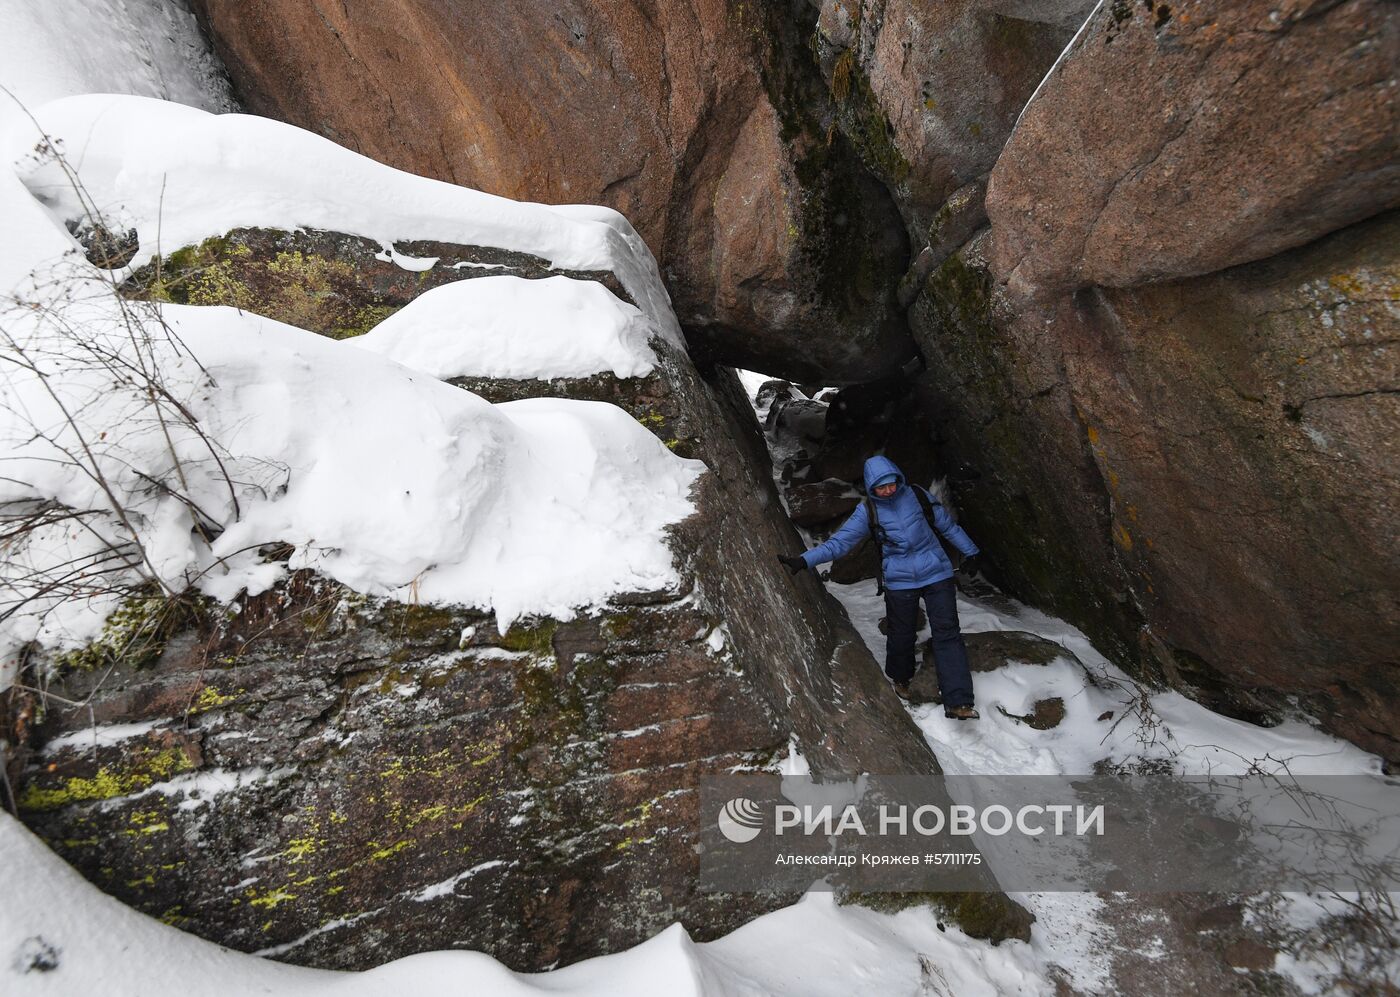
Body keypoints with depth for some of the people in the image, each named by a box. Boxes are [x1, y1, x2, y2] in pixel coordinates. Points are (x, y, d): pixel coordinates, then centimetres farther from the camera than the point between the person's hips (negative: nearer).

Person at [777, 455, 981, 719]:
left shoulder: (917, 495, -4)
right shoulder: (868, 511, -6)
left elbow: (947, 525, 9)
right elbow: (839, 542, -12)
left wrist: (969, 550, 18)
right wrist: (804, 560, -23)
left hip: (937, 575, 0)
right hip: (899, 582, 0)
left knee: (947, 633, -7)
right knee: (901, 636, 10)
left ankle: (957, 702, -7)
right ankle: (900, 679, 41)